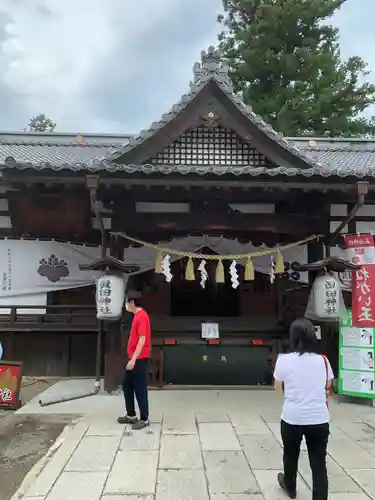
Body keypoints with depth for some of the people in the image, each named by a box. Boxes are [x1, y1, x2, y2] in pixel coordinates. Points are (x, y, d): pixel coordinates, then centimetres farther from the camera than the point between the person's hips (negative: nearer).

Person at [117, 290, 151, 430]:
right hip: (133, 358, 10)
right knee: (126, 385, 17)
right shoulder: (137, 315, 13)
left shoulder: (142, 316, -18)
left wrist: (134, 359, -24)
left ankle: (144, 419, 12)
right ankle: (131, 415, 28)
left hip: (139, 360, -10)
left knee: (140, 389, 0)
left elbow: (142, 339, -23)